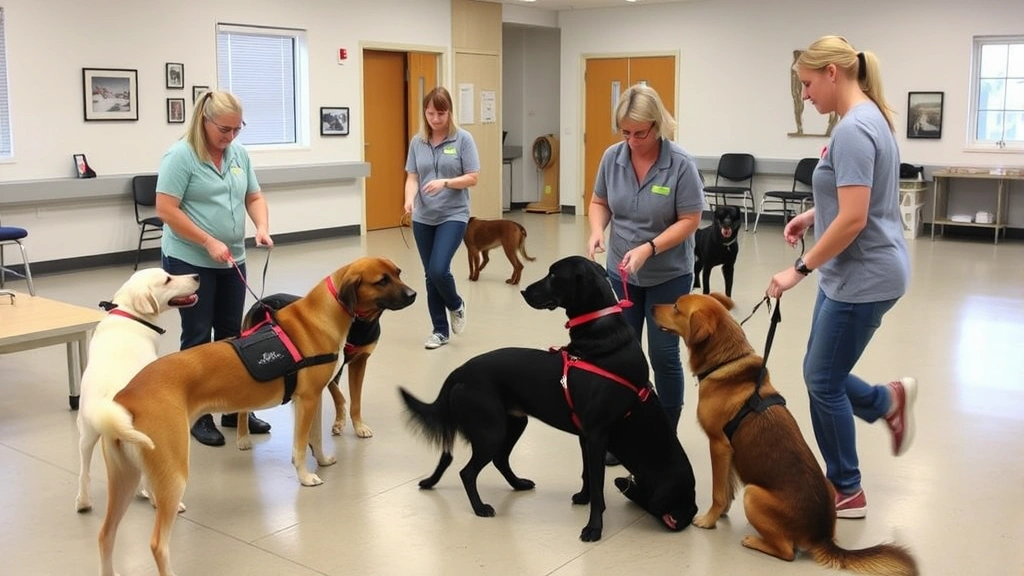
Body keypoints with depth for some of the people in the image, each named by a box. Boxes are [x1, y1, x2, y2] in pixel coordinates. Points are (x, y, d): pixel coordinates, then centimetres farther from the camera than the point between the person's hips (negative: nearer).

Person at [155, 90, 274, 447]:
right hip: (189, 262, -6)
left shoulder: (239, 154, 6)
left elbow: (254, 197, 12)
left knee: (231, 334, 12)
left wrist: (262, 227, -8)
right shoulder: (180, 156, -13)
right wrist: (209, 242, -20)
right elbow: (166, 210, -17)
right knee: (198, 337, 2)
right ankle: (199, 416, 13)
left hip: (232, 261, 6)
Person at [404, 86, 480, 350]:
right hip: (423, 218, 4)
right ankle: (440, 330, 19)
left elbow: (472, 178, -7)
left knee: (439, 269, -16)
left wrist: (444, 183, -22)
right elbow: (412, 177, 3)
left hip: (453, 215, -4)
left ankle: (456, 305, 16)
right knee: (430, 275, 7)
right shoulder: (417, 141, 5)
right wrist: (410, 199, -17)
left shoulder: (463, 139, -5)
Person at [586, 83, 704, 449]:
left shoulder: (681, 164, -18)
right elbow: (599, 202, 6)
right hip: (620, 273, 4)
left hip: (669, 276, -4)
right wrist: (597, 230, -14)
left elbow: (689, 220, -15)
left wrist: (648, 248, -26)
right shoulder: (612, 157, -6)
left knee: (663, 356, 6)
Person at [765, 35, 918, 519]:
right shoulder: (868, 118, 10)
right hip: (852, 274, 10)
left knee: (823, 382, 4)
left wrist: (799, 270, -19)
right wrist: (814, 214, 13)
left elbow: (853, 219, -26)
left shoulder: (853, 129, -22)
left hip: (862, 277, -10)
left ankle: (846, 493, 19)